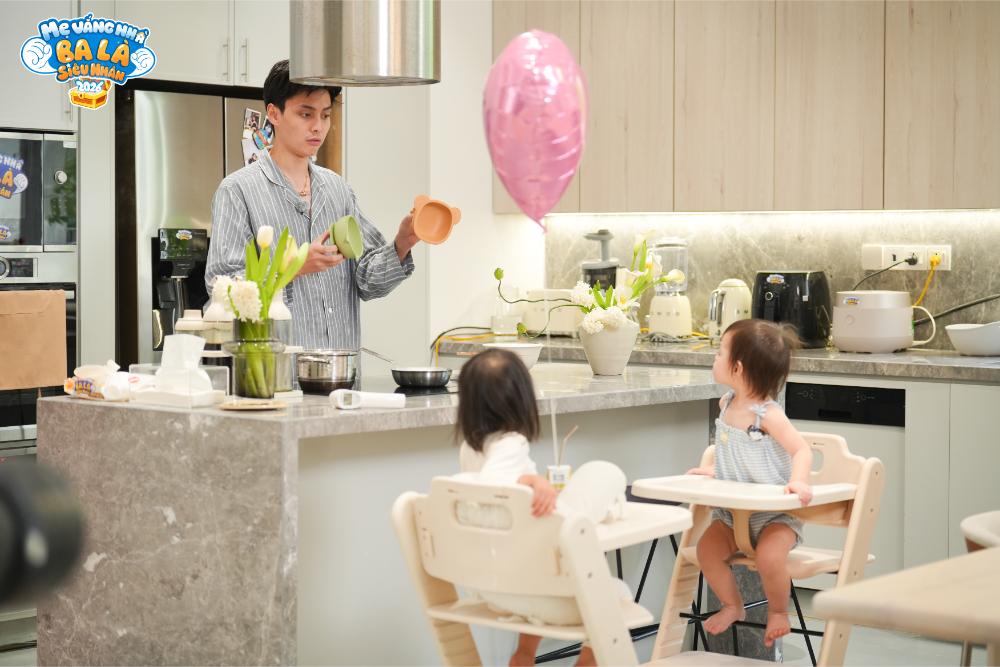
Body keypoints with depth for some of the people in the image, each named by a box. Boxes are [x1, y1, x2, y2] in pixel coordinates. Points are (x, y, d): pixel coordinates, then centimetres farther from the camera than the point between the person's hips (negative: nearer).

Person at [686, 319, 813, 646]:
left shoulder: (768, 415, -19)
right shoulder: (726, 405, 4)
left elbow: (802, 450, -23)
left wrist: (798, 481, -39)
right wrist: (714, 472, 14)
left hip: (775, 512, -7)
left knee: (769, 556, -30)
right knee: (707, 547, -14)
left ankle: (778, 612, 0)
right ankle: (732, 606, 9)